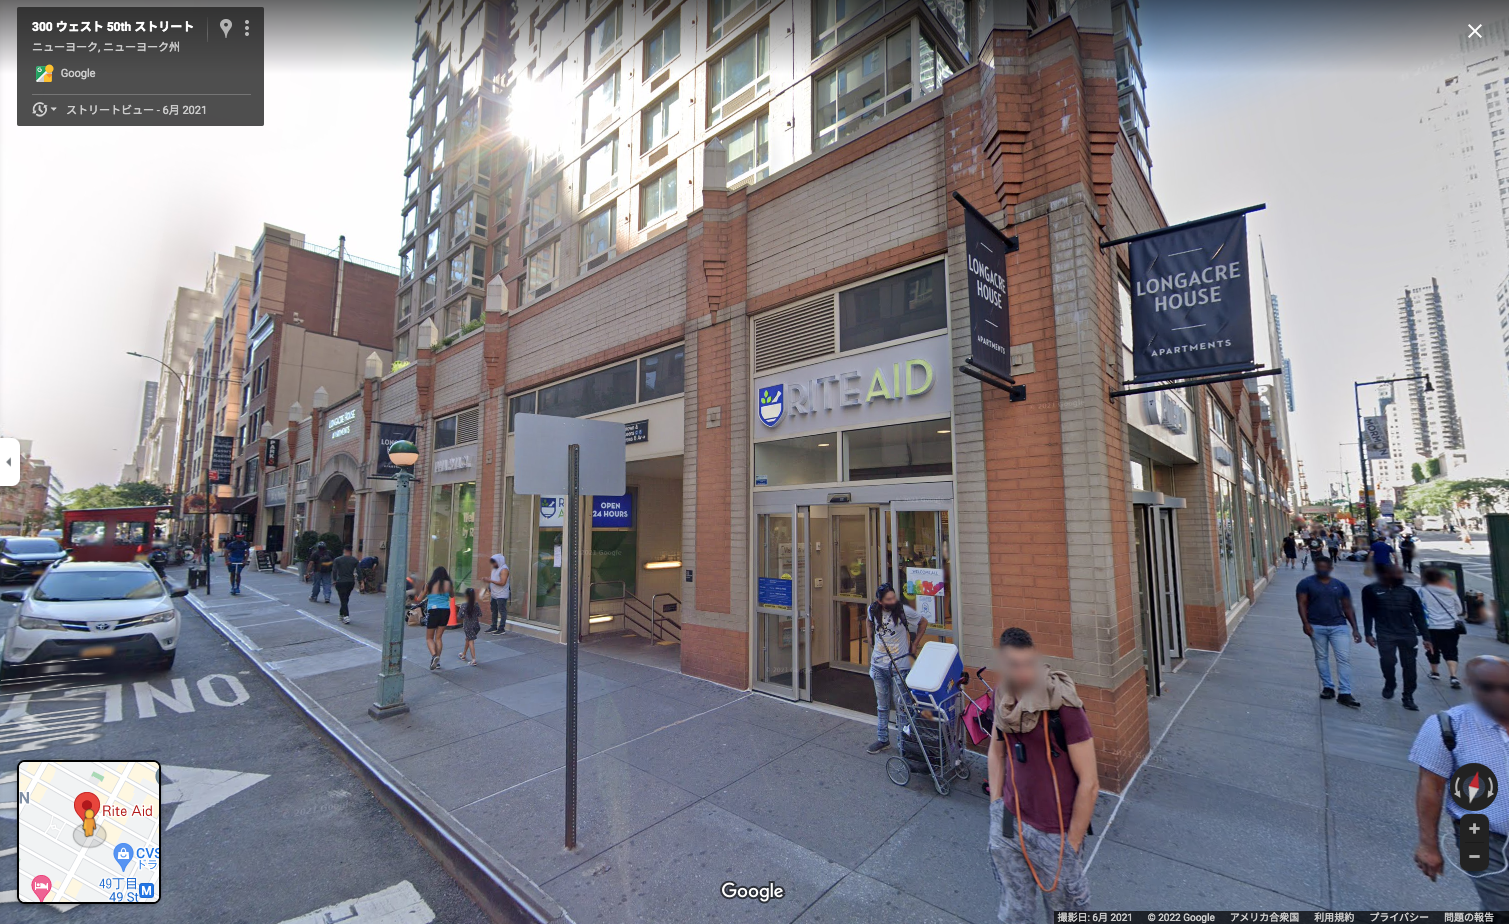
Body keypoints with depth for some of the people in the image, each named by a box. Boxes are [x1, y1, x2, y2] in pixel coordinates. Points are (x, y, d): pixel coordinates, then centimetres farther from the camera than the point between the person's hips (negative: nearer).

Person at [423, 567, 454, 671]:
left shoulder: (429, 584, -1)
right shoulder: (448, 584, 1)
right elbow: (452, 596, 18)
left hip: (433, 611, -2)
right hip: (445, 611, 2)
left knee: (429, 638, 11)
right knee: (438, 637, 14)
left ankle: (434, 655, -14)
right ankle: (437, 662, 13)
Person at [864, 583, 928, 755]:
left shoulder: (904, 610, -16)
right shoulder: (873, 610, -5)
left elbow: (923, 622, 0)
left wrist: (915, 645, 0)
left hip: (899, 665, -4)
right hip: (878, 665, 4)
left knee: (901, 705, 0)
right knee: (882, 706, 16)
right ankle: (882, 740, 29)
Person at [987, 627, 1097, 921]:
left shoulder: (1063, 707, -24)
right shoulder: (1003, 698, -8)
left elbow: (1089, 783, -17)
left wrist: (1072, 844, -11)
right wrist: (996, 806, 4)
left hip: (1053, 832, -4)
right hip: (1008, 823, 4)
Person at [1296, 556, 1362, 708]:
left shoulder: (1340, 586, 9)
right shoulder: (1306, 584, -1)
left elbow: (1348, 608, 11)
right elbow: (1302, 604, -5)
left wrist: (1355, 628, 5)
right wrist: (1305, 623, -15)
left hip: (1339, 626, 2)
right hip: (1316, 627, -2)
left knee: (1344, 658, -3)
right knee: (1321, 657, 8)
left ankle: (1344, 693, -1)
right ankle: (1327, 687, 19)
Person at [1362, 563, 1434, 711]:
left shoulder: (1409, 592, 8)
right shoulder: (1371, 590, 1)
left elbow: (1419, 615, 8)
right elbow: (1368, 613, 2)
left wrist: (1426, 638, 2)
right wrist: (1368, 634, -3)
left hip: (1408, 634, 3)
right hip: (1385, 634, -2)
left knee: (1409, 665, 1)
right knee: (1387, 662, -7)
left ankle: (1408, 697, 11)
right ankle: (1389, 686, 22)